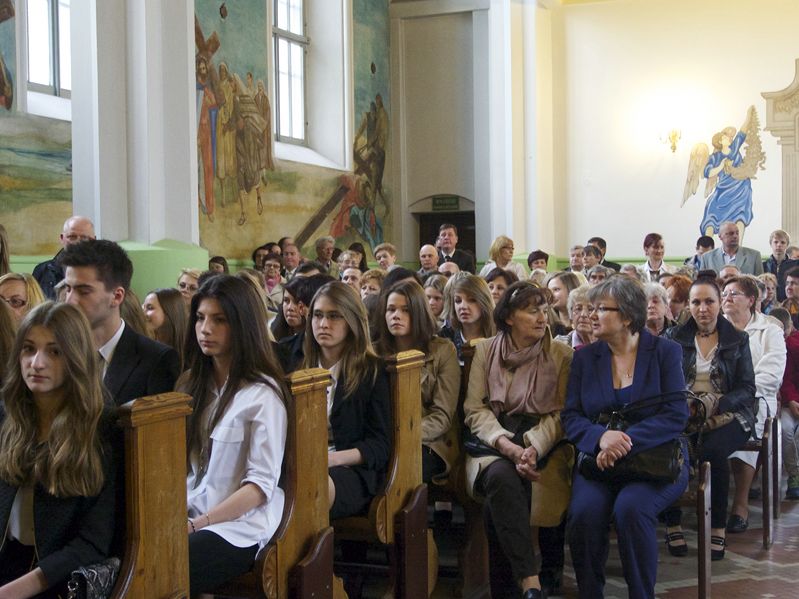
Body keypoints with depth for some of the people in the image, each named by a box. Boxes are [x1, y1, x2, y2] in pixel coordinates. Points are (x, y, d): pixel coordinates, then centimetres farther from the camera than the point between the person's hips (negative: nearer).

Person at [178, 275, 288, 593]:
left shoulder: (262, 394, -7)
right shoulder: (192, 384, 14)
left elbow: (261, 485, -10)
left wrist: (196, 525, -16)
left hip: (238, 526, -5)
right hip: (189, 515, 6)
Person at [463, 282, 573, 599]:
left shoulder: (561, 355, 5)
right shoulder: (485, 351, 8)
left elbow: (560, 414, -2)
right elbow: (474, 409, 0)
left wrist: (533, 447, -21)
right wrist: (506, 445, -18)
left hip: (542, 446, 0)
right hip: (492, 442, 0)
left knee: (497, 504, -29)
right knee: (501, 476, -35)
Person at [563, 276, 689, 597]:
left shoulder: (664, 351, 3)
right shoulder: (585, 357, 10)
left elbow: (675, 415, -7)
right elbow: (570, 417, 3)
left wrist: (625, 441, -20)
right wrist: (602, 437, -19)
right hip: (599, 461, 2)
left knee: (630, 508, -32)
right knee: (584, 511, -28)